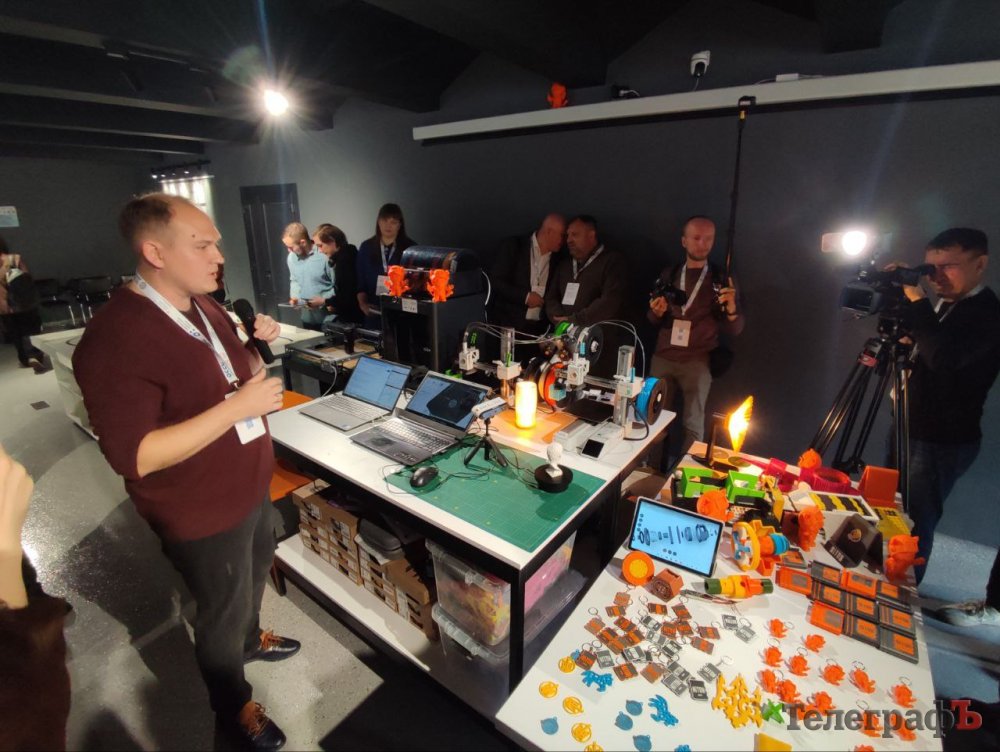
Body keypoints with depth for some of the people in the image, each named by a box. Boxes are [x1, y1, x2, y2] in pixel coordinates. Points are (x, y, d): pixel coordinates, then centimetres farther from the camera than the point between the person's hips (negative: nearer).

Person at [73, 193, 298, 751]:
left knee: (256, 575, 31)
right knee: (222, 613, 17)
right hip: (203, 514, -8)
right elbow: (134, 456, -29)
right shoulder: (114, 339, -27)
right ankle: (233, 707, 45)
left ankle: (250, 638, 61)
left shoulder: (205, 305, 0)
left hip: (253, 486, 8)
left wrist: (259, 345, -7)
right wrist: (237, 406, -33)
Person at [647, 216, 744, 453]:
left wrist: (731, 307, -22)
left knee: (693, 425, -1)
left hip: (697, 362, -2)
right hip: (662, 358, 2)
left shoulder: (721, 280, 3)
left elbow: (734, 330, -1)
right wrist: (656, 313, -10)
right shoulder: (668, 275, 9)